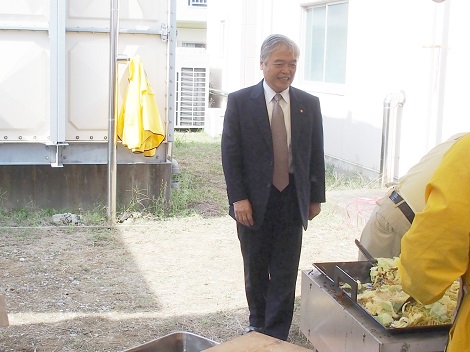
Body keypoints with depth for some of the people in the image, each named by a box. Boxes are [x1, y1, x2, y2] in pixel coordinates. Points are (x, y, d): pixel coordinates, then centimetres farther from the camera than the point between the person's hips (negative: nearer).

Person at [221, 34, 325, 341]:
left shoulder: (309, 104, 2)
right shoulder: (240, 102, -5)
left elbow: (316, 154, 6)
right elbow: (230, 154, -6)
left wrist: (316, 197, 5)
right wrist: (238, 198, -12)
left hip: (292, 200, 1)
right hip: (254, 200, -1)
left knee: (285, 272, 4)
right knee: (256, 269, 15)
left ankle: (276, 337, 15)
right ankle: (258, 324, 34)